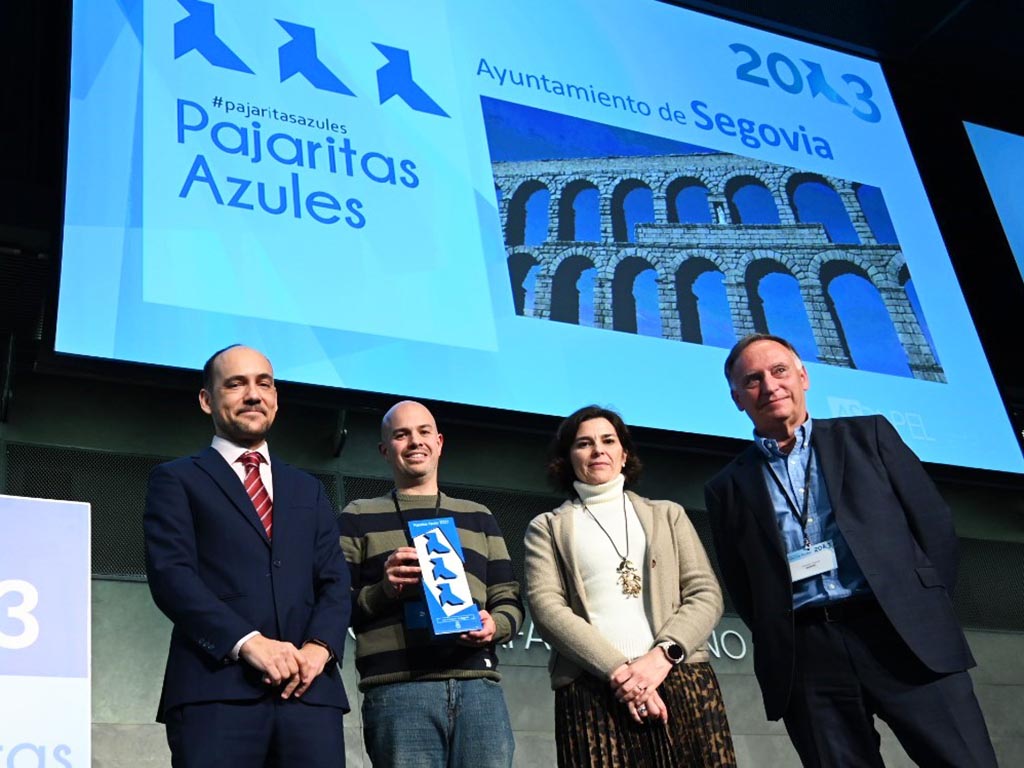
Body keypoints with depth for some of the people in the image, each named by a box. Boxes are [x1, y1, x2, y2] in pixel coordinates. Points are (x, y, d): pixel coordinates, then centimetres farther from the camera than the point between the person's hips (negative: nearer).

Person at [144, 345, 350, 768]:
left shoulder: (308, 490, 24)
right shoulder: (177, 479, 11)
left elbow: (335, 581, 14)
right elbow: (171, 574, -3)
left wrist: (320, 646, -7)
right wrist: (248, 642, -15)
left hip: (309, 690, 3)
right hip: (216, 686, -3)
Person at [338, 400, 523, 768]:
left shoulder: (478, 517, 22)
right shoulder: (358, 518, 14)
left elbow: (509, 600, 19)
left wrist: (495, 625, -3)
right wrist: (383, 590, -10)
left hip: (479, 686, 3)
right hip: (397, 689, -2)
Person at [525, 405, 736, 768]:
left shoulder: (667, 515, 19)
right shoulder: (547, 527, 13)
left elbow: (706, 594, 9)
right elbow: (546, 607, -1)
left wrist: (662, 655, -9)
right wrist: (617, 669, -14)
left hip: (682, 681, 2)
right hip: (591, 691, -2)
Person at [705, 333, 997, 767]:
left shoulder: (868, 436, 12)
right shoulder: (727, 489, 13)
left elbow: (934, 524, 9)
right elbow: (740, 587, 12)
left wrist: (927, 608, 2)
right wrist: (777, 648, 2)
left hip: (904, 635, 0)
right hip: (805, 659, 1)